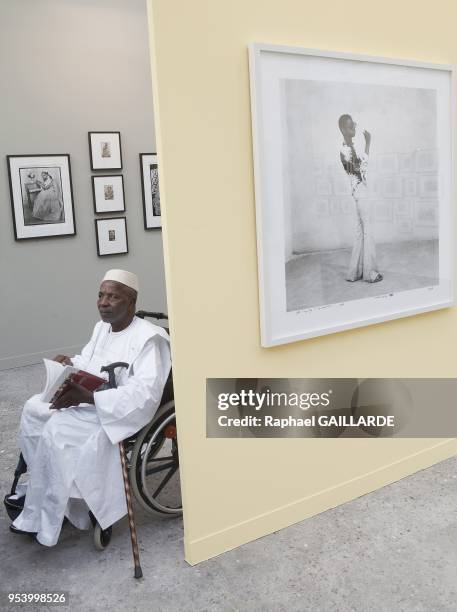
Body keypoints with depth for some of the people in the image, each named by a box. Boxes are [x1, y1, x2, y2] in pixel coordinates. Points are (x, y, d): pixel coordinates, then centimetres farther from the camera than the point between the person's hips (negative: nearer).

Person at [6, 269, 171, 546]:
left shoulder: (149, 337, -23)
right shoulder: (102, 327, 7)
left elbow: (146, 392, -33)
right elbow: (88, 364, 19)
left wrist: (87, 397, -38)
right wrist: (69, 364, -7)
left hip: (123, 412, -10)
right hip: (90, 400, 10)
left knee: (56, 431, -24)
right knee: (34, 407, 4)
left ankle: (40, 520, -9)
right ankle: (39, 489, 14)